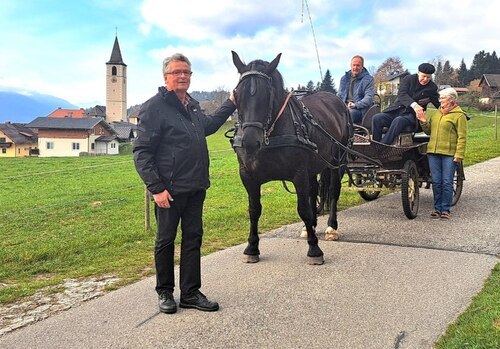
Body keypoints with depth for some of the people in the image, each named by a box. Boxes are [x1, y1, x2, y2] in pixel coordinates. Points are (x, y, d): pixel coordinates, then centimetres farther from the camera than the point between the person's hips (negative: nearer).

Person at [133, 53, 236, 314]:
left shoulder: (193, 106, 13)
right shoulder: (154, 107, -11)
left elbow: (208, 125, 36)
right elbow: (141, 152, -14)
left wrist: (230, 104, 31)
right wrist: (156, 188, -20)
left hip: (196, 189, 7)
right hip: (170, 190, -7)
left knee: (193, 239, 11)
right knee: (166, 241, 7)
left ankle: (190, 293, 22)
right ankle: (164, 292, 23)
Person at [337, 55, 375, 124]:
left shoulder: (368, 79, 6)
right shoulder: (344, 78, 24)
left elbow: (369, 98, -5)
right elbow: (339, 95, 29)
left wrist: (356, 105, -21)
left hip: (360, 109, -4)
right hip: (344, 106, 5)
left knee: (350, 112, -40)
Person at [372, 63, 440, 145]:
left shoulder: (432, 88, 7)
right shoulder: (409, 79, 7)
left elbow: (438, 105, 13)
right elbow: (401, 94, -11)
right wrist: (414, 105, -28)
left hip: (411, 114, -3)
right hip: (396, 110, 3)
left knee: (398, 120, -38)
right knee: (377, 118, -24)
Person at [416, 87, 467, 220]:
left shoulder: (459, 115, -1)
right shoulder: (436, 114, 19)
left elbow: (462, 137, -6)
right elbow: (429, 131, 22)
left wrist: (459, 155, -14)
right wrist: (424, 122, 4)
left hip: (449, 154, -5)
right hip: (433, 152, 5)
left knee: (447, 183, -2)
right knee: (436, 182, 7)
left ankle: (446, 210, 5)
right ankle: (437, 208, 15)